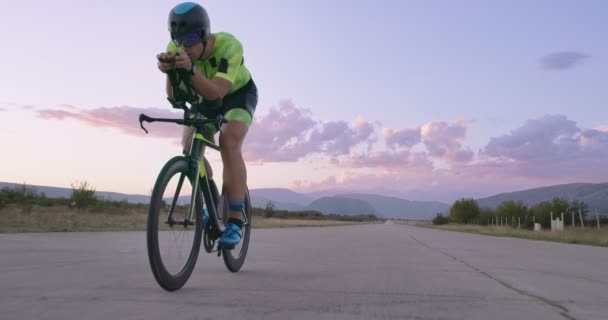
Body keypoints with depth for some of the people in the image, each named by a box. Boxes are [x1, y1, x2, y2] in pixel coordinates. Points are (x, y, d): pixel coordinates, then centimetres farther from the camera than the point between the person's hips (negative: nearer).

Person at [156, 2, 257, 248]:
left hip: (239, 94, -4)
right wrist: (169, 72, -47)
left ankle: (236, 221, -27)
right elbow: (174, 96, -28)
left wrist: (190, 69, -60)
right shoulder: (176, 49, -23)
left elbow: (216, 92, -45)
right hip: (206, 98, 5)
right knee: (189, 148, -15)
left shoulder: (229, 45, -35)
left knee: (229, 143, -29)